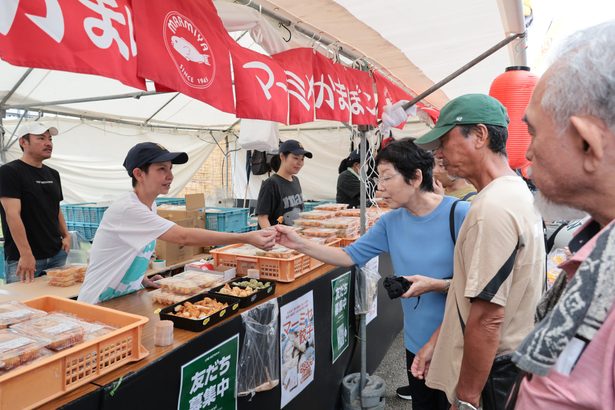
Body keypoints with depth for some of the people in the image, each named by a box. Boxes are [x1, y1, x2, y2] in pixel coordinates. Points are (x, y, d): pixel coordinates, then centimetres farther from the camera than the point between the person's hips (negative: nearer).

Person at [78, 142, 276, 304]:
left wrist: (144, 280, 0)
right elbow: (184, 237, -34)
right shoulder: (127, 209, -25)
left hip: (129, 296, 8)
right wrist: (246, 238, -37)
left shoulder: (150, 206, 3)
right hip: (101, 304, -8)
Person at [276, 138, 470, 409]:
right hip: (417, 342, 5)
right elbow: (351, 256, 0)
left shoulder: (460, 215, -19)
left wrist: (435, 285, -27)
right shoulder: (391, 222, -2)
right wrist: (300, 244, -8)